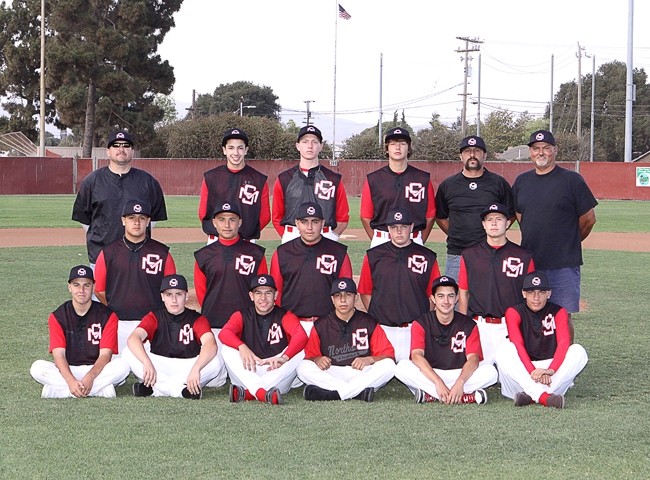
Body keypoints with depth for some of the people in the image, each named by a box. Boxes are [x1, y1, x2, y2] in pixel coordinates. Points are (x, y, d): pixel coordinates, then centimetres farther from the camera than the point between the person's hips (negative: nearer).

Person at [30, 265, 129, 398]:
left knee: (122, 366, -30)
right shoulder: (57, 317, 0)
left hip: (97, 370, -1)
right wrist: (71, 381, -31)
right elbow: (58, 354, -11)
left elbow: (105, 354, -11)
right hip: (68, 370, 1)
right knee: (37, 368, -28)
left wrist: (90, 377, -31)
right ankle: (100, 390, -32)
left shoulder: (107, 316, -2)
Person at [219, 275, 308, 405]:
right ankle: (261, 392, -44)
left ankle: (247, 393, -39)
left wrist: (284, 357, -38)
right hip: (249, 373, 1)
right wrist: (242, 346, -37)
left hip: (276, 372, -1)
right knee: (227, 350, -21)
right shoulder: (242, 316, 8)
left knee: (299, 353, -25)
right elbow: (224, 333, -14)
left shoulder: (285, 316, 4)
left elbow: (301, 336, -18)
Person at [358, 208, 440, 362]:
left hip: (416, 331, 0)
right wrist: (375, 319, 2)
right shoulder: (374, 256, 9)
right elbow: (365, 293, 11)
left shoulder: (427, 257, 8)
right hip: (382, 330, 0)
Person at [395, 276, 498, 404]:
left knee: (490, 371, -26)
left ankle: (430, 396, -29)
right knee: (402, 367, -30)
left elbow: (473, 358, -12)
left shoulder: (468, 325, 1)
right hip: (429, 376, 0)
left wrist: (460, 383, -33)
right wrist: (438, 382, -33)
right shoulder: (421, 324, -2)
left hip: (459, 375, 0)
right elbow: (416, 355, -17)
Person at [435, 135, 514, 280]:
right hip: (456, 255, 1)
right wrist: (456, 235, 5)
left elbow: (511, 215, 13)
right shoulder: (447, 185, 9)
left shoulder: (499, 183, 6)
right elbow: (440, 217, 17)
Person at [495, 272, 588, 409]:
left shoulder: (558, 312, 2)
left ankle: (533, 396, -34)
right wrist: (533, 372, -35)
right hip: (522, 371, -1)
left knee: (578, 351, -23)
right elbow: (518, 345, -18)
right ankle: (544, 397, -44)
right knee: (506, 350, -29)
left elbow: (564, 343, -15)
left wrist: (550, 370, -33)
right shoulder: (514, 312, -2)